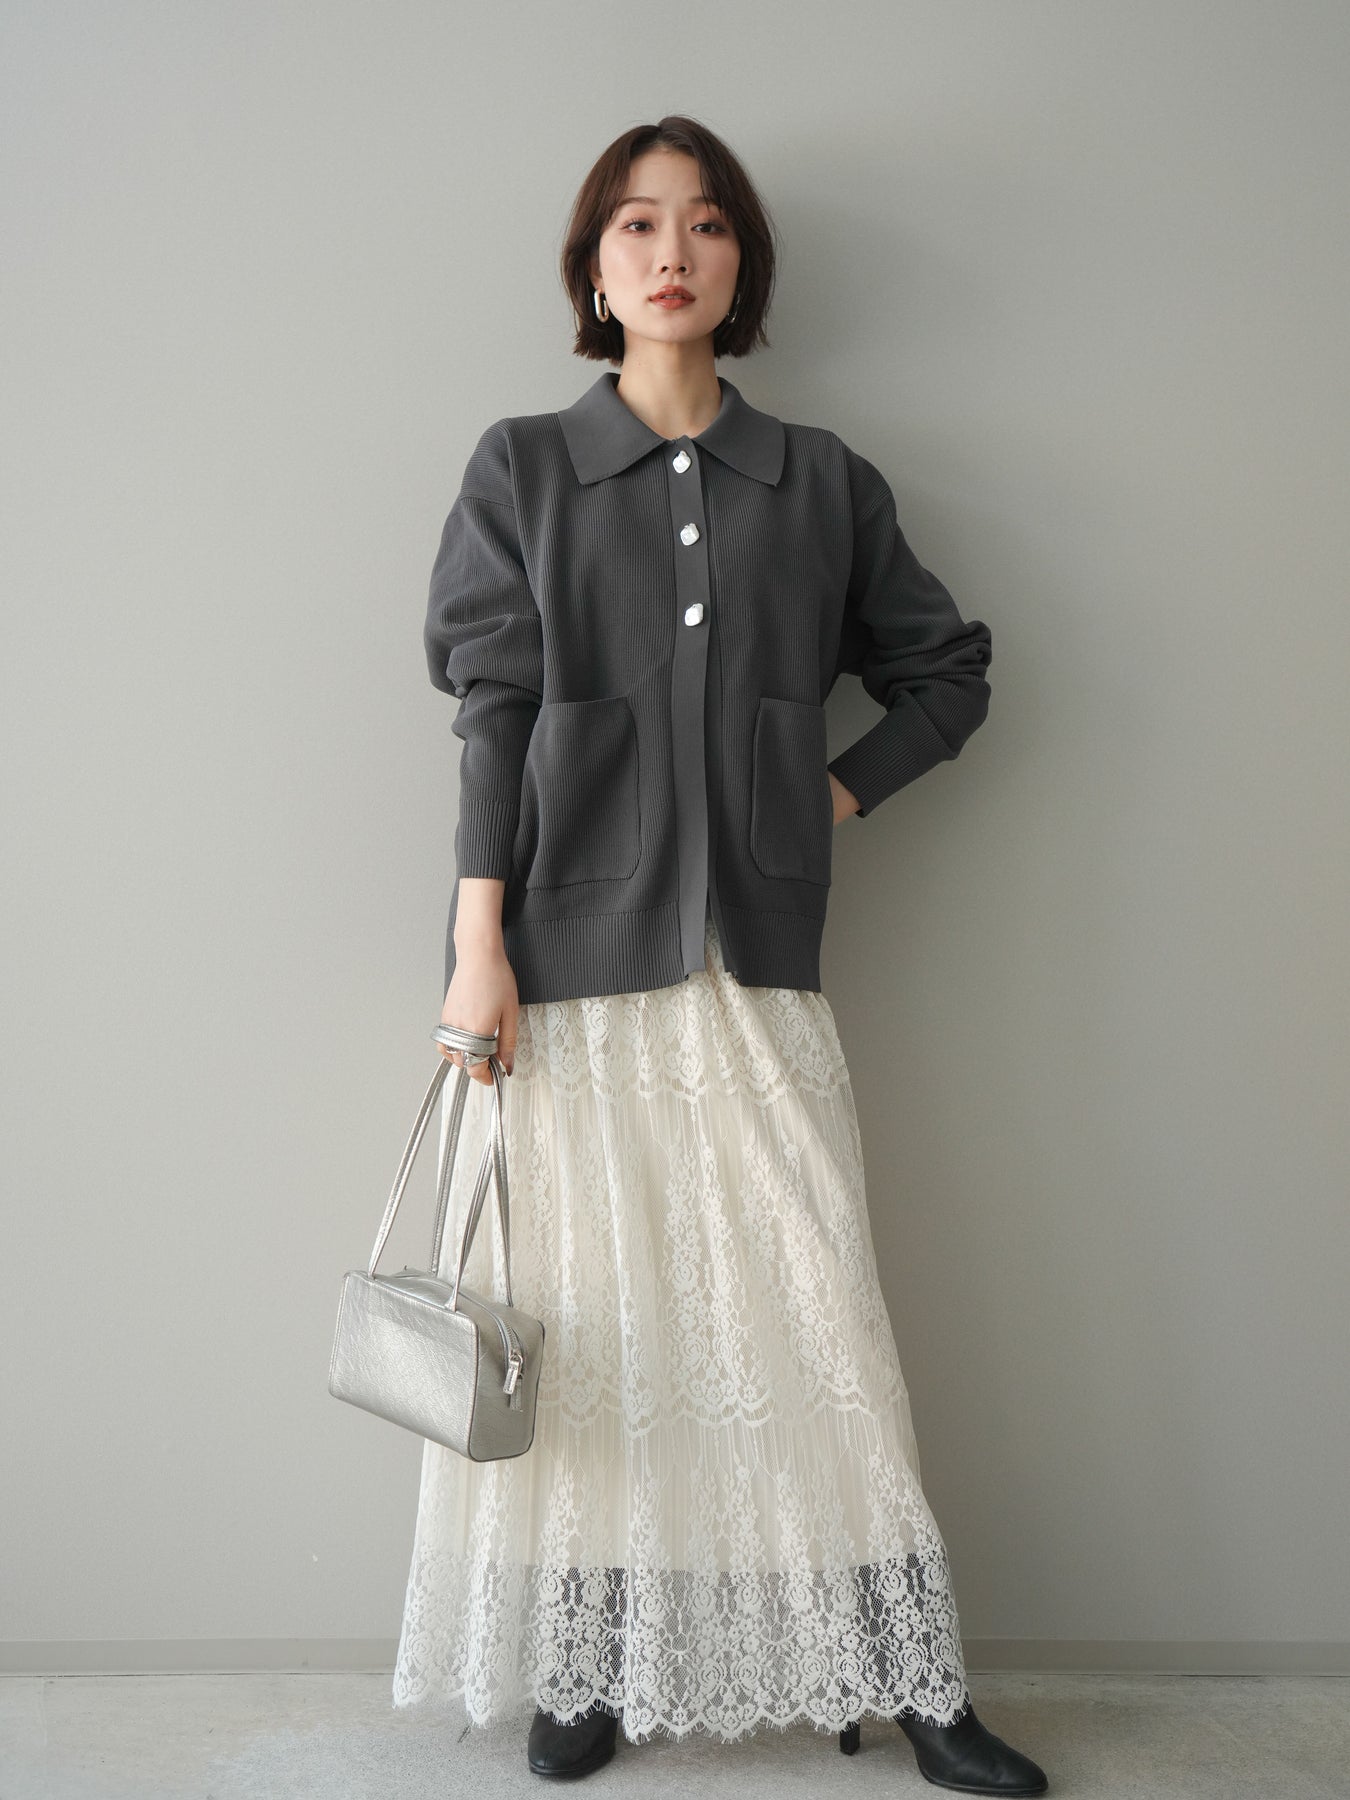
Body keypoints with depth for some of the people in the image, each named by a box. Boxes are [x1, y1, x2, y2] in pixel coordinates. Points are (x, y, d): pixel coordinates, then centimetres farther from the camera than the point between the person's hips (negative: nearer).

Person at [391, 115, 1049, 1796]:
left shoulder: (820, 481, 11)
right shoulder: (520, 467, 6)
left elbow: (946, 670, 19)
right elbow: (494, 712, -1)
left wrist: (840, 792, 5)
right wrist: (477, 946, -7)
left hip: (754, 960, 1)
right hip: (571, 953, -1)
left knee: (808, 1312, 1)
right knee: (591, 1315, 4)